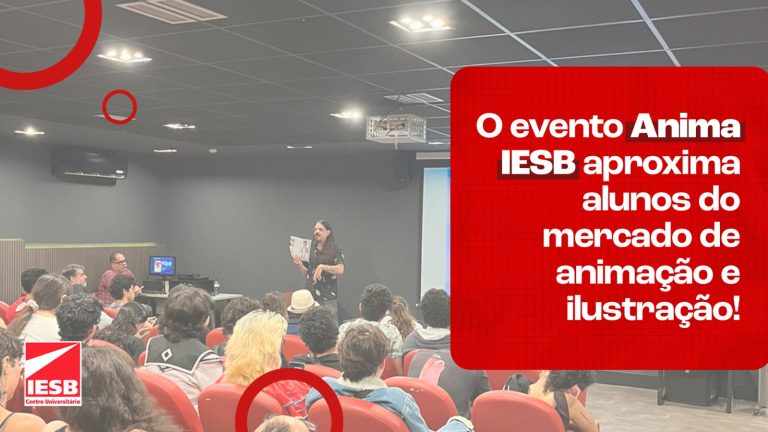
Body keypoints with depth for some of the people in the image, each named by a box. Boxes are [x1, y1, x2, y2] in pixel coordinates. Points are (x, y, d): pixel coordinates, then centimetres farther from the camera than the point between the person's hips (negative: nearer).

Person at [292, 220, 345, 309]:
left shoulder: (336, 251, -3)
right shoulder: (310, 251, 7)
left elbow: (340, 270, -16)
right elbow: (305, 274, 12)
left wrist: (323, 267, -26)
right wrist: (298, 265, -7)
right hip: (310, 296, 3)